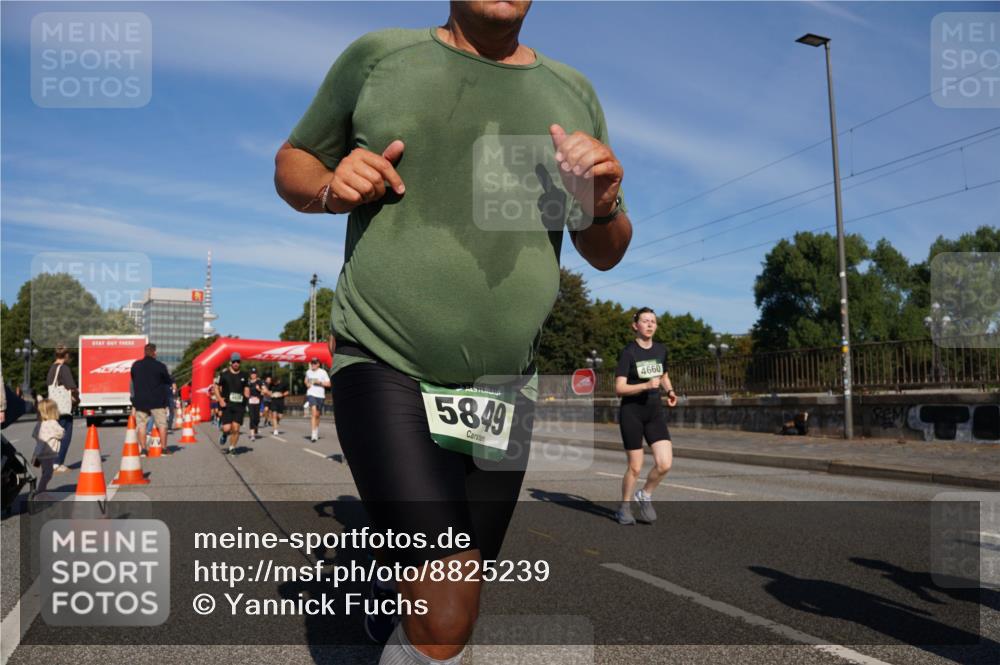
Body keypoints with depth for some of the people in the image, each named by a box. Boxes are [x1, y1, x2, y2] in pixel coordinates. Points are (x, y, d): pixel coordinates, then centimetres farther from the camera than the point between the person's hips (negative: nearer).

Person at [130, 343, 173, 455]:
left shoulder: (135, 365, 3)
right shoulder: (160, 366, -8)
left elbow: (133, 380, 12)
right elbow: (168, 381, 1)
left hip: (140, 400, 3)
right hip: (157, 400, -3)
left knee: (141, 424, 8)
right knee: (162, 424, 4)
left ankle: (143, 449, 4)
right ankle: (164, 448, 4)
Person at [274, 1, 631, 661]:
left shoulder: (573, 93, 8)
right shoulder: (378, 57, 2)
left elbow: (607, 253, 12)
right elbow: (293, 164, 11)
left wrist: (603, 201, -11)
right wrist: (330, 187, -12)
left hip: (502, 387, 4)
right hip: (384, 366, -3)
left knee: (446, 604, 17)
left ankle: (391, 606, 51)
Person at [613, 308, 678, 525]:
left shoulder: (661, 350, 7)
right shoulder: (628, 352, -9)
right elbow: (619, 388, -15)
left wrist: (670, 390, 5)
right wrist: (646, 385, -27)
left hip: (655, 411, 5)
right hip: (631, 412, -4)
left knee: (665, 463, -10)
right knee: (635, 467, 0)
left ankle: (645, 495, 18)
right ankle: (624, 508, 22)